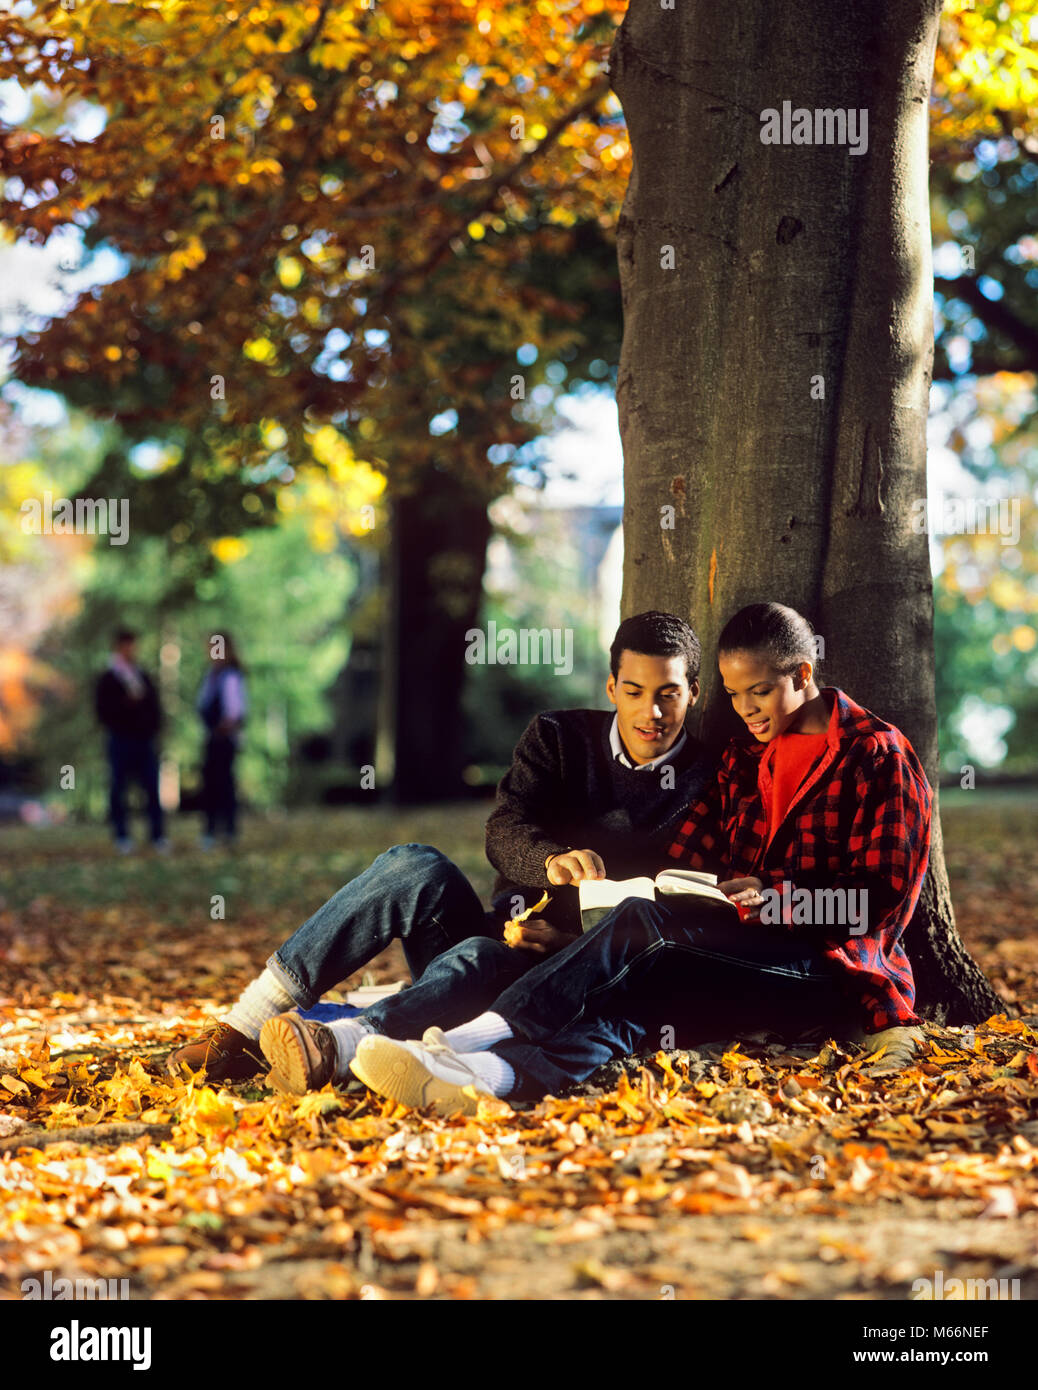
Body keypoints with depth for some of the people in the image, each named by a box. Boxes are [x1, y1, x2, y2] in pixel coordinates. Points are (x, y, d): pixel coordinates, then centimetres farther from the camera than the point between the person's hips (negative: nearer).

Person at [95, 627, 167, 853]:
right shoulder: (107, 680, 1)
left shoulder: (144, 678, 15)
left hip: (145, 741, 3)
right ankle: (121, 836, 8)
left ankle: (158, 835, 1)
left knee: (152, 789, -1)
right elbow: (103, 710, -5)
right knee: (119, 789, 1)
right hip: (121, 741, -3)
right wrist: (126, 704, -16)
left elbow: (154, 706, 19)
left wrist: (154, 728, 7)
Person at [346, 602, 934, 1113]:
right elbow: (693, 855, 11)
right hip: (750, 956, 5)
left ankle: (477, 1036, -39)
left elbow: (887, 898, -6)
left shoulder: (879, 755, 2)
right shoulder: (745, 756, 22)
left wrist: (778, 900, -20)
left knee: (648, 921, -29)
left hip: (832, 968, -5)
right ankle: (492, 1073, -57)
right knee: (640, 995, -30)